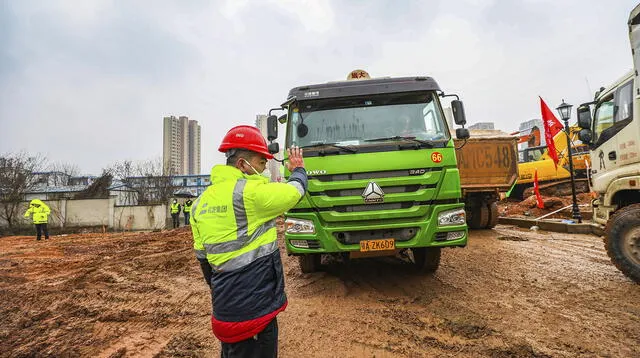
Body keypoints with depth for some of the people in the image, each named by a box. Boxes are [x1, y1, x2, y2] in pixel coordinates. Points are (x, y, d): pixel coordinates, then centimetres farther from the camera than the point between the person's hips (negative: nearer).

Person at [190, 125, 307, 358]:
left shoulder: (202, 202, 6)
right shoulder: (250, 192, -19)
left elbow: (202, 256, 13)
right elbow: (294, 191, -7)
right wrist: (298, 169, 15)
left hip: (225, 304, 8)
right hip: (254, 305, -8)